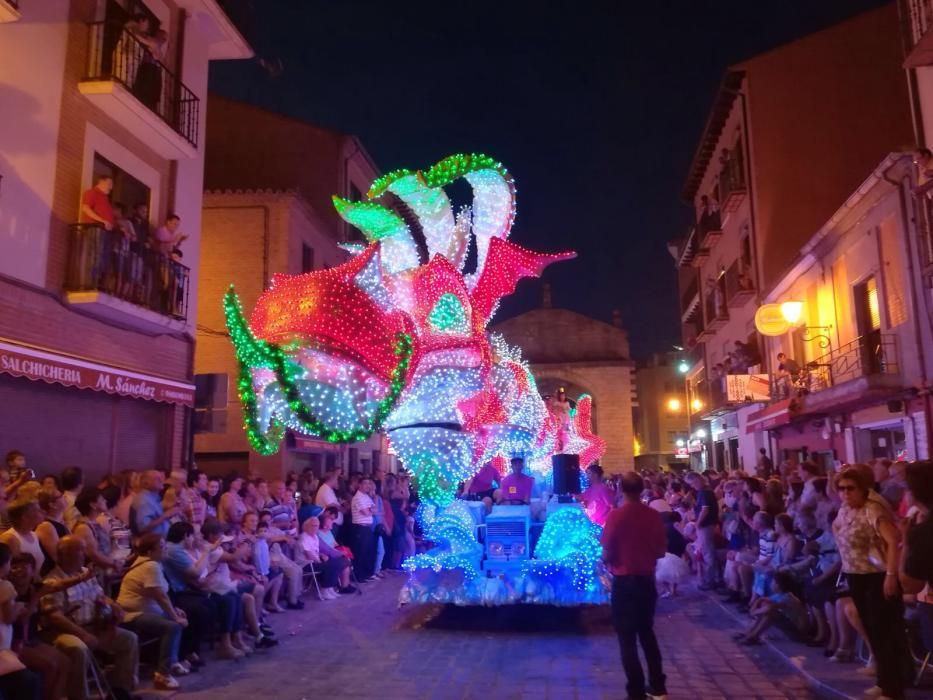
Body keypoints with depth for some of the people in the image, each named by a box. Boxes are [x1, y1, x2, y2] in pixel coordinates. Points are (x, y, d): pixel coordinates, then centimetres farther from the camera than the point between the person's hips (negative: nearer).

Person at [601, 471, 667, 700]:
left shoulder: (616, 515, -16)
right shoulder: (654, 515, -4)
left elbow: (607, 555, -14)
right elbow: (661, 552, 5)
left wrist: (609, 560, 8)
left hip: (624, 582, -5)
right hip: (647, 580, 5)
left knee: (627, 638, 6)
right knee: (647, 632, 21)